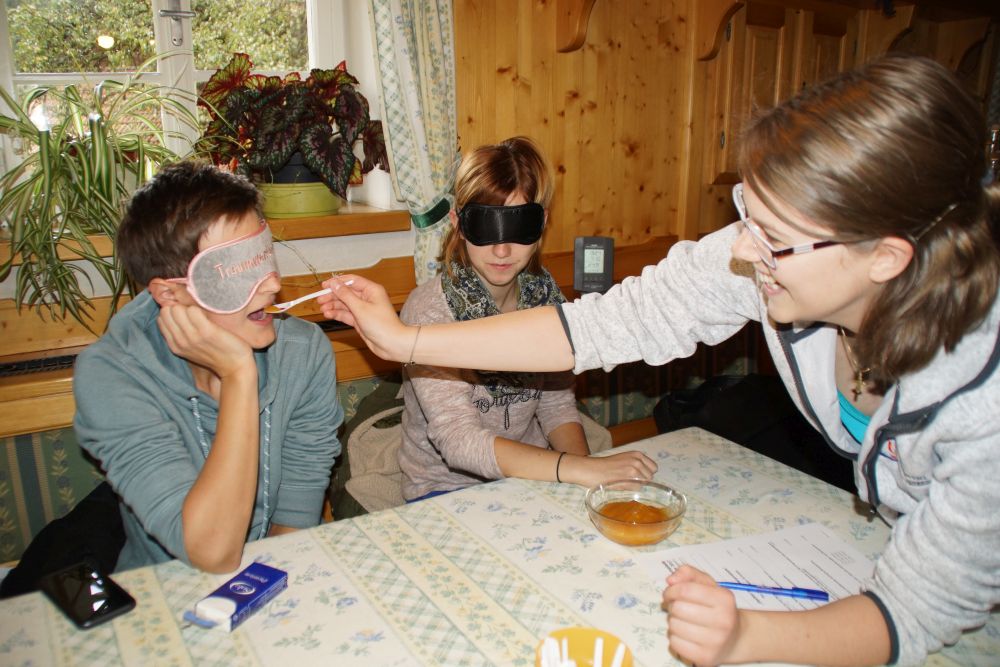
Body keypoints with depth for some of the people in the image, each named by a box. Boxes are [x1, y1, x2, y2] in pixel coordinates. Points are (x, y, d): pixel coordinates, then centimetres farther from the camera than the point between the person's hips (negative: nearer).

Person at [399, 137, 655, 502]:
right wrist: (583, 469, -38)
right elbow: (459, 442, -28)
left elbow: (556, 404, 3)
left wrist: (585, 465, -16)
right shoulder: (429, 311, -20)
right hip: (446, 487, -5)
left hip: (530, 473, 5)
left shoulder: (545, 295, -3)